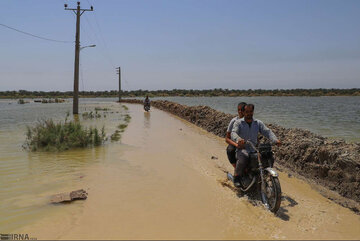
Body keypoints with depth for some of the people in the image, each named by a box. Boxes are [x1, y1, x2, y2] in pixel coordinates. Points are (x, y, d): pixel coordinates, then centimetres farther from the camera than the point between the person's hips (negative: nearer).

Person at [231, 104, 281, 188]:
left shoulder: (258, 123, 13)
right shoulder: (238, 123, 3)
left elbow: (267, 131, 1)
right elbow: (233, 133, -13)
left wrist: (275, 140, -19)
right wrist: (238, 139, -38)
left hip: (254, 149, 4)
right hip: (242, 148, -3)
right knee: (244, 157, -36)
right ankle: (237, 176, -13)